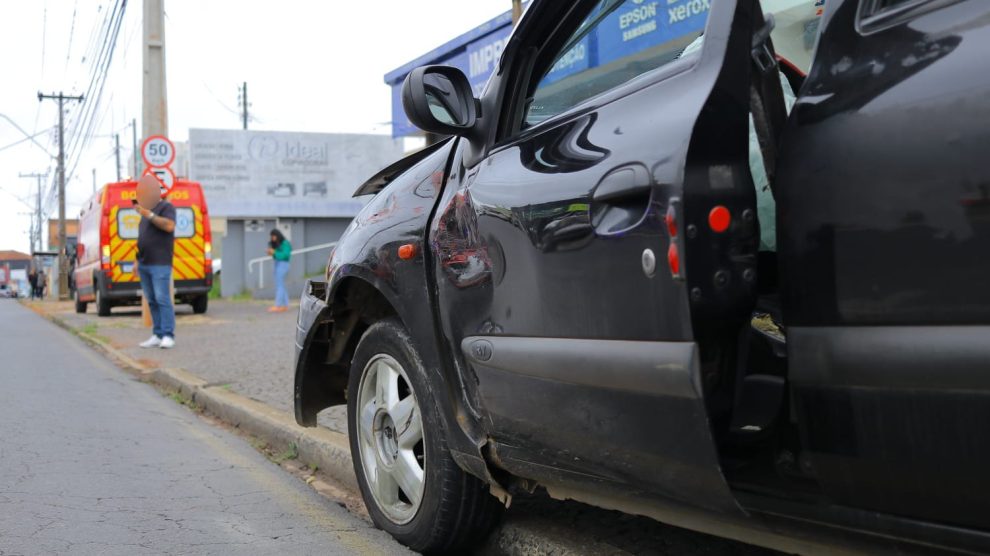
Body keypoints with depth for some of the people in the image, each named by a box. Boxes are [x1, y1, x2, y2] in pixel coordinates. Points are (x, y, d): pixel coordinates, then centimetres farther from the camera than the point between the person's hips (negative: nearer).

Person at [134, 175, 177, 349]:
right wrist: (138, 261, 22)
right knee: (152, 301, 5)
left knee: (162, 299, -13)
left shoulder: (166, 207, 0)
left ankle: (168, 336, -13)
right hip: (144, 264, 8)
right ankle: (158, 335, 7)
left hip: (160, 264, -8)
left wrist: (149, 215, -22)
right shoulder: (146, 211, 23)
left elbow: (169, 226, -19)